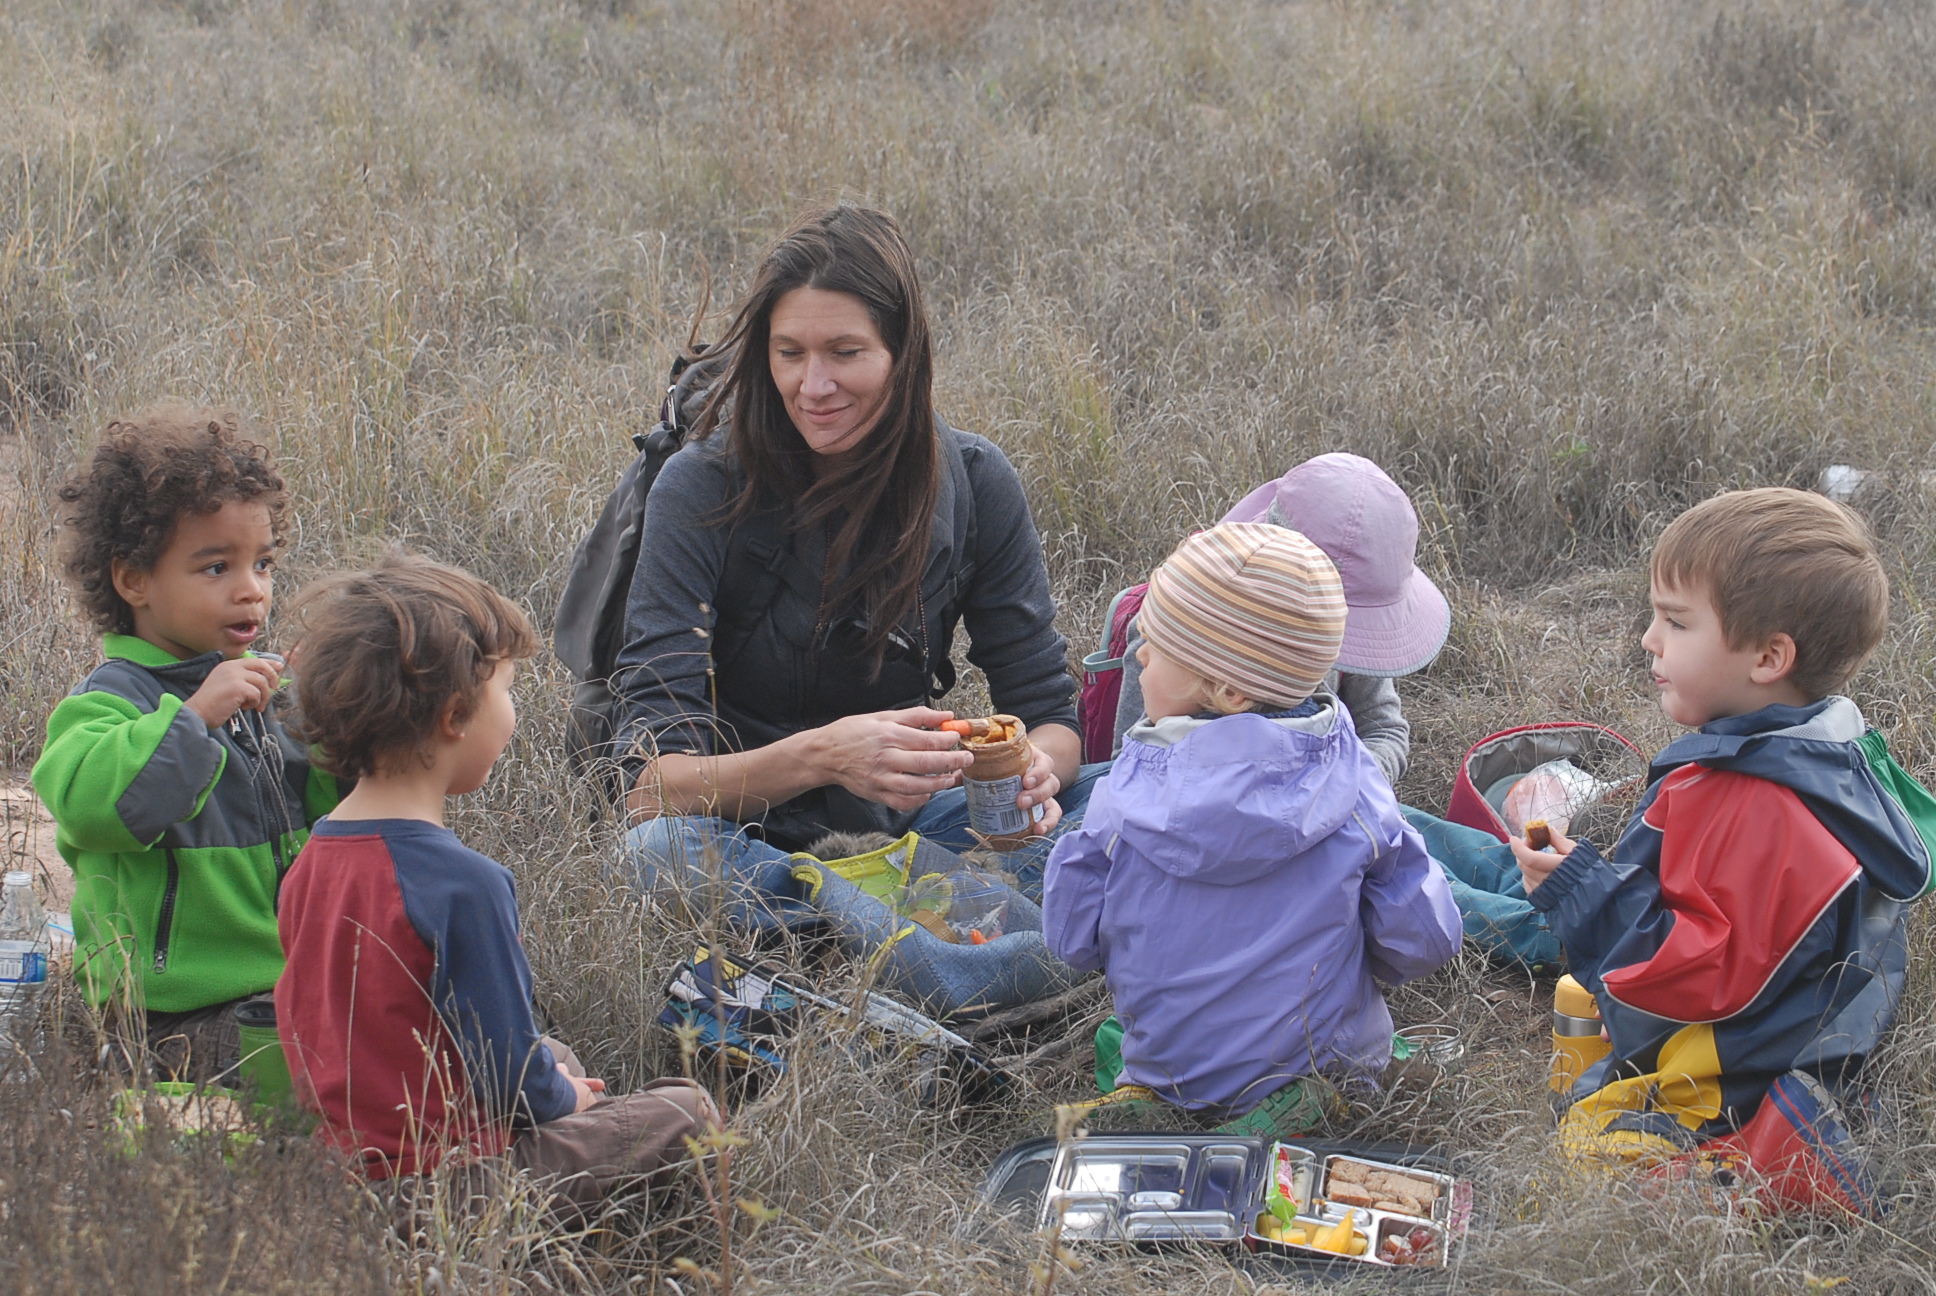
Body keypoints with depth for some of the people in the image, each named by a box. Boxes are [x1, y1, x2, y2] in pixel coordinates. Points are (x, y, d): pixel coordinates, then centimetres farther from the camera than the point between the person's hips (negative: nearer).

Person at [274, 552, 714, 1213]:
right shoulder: (465, 883, -24)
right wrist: (563, 1095, 5)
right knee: (689, 1110, 2)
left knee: (558, 1060, 31)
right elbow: (511, 1080, -21)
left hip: (344, 1148, 9)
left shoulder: (309, 863, 2)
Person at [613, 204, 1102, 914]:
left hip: (903, 816, 3)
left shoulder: (974, 483, -8)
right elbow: (653, 781, -23)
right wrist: (822, 756, -41)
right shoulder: (702, 488, -18)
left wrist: (1036, 771, -28)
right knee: (664, 848, -37)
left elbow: (1048, 712, -3)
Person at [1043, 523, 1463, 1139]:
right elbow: (1421, 940, -11)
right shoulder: (1353, 786, -17)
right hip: (1324, 1058, -1)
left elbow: (1072, 938, -8)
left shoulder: (1132, 789, -18)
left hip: (1164, 1062, 1)